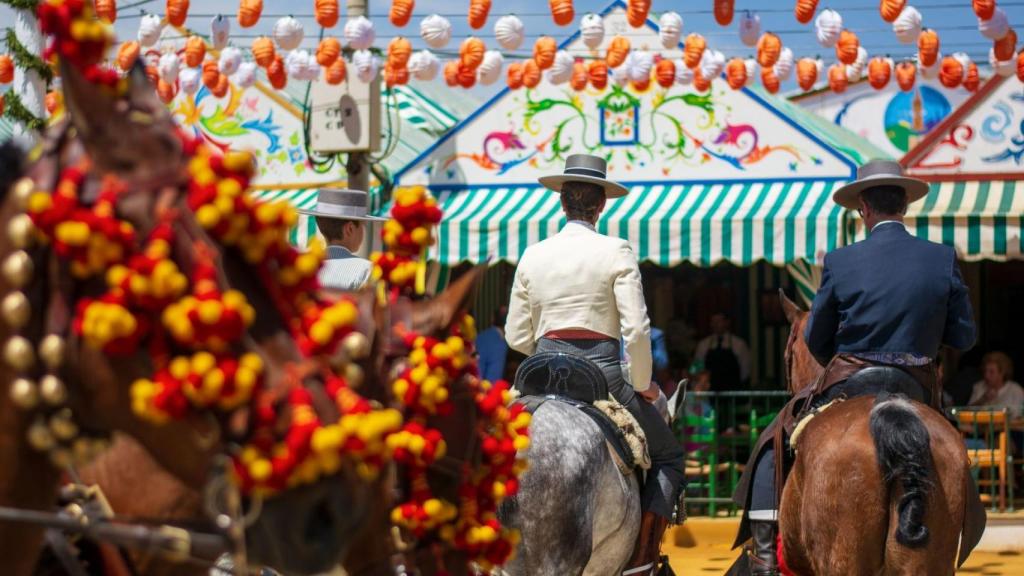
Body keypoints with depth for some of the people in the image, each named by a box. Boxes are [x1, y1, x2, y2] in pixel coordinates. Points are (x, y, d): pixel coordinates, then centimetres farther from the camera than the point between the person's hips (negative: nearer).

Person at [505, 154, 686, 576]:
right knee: (668, 456, 13)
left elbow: (516, 336, 10)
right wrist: (643, 386, 3)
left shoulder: (533, 256, 7)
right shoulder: (616, 252, -5)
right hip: (602, 371, -3)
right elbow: (636, 330, -11)